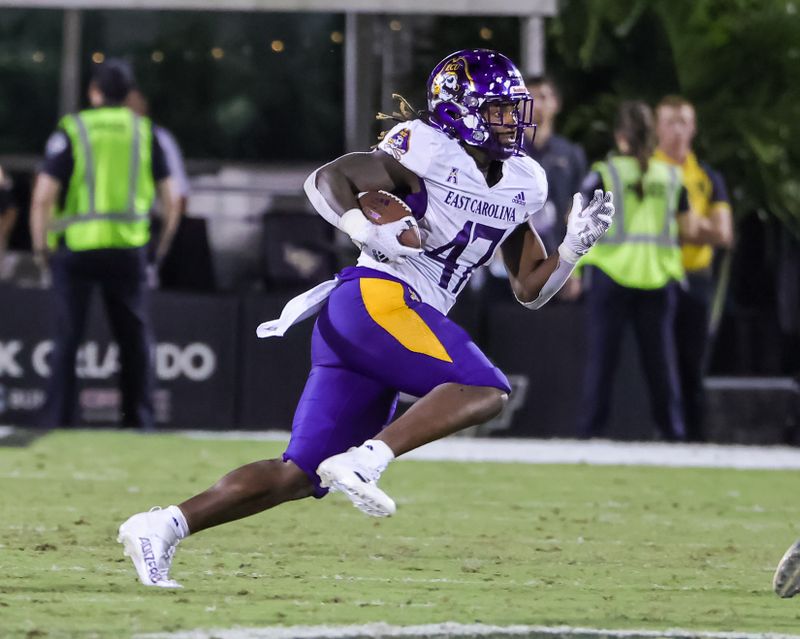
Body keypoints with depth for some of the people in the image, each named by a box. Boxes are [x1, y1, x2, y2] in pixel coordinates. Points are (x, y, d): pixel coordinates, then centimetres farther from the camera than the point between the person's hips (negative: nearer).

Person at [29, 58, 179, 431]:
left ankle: (58, 419, 3)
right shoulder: (144, 132, 5)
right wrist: (164, 244, 19)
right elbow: (169, 198, 6)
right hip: (128, 248, 2)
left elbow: (43, 195, -9)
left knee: (67, 340, 5)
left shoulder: (71, 131, -3)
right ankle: (139, 419, 9)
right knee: (135, 340, 10)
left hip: (75, 247, -2)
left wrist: (40, 246, 3)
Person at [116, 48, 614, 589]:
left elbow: (531, 289, 25)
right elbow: (327, 180, -8)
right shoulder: (427, 149, -3)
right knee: (486, 390, -20)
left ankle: (163, 526, -1)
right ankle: (364, 460, -30)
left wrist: (575, 245, 8)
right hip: (378, 295, -8)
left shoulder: (523, 184, 20)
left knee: (298, 476, 3)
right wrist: (366, 230, -25)